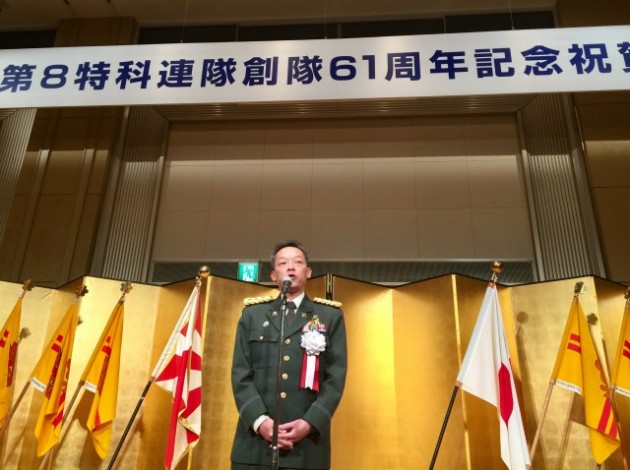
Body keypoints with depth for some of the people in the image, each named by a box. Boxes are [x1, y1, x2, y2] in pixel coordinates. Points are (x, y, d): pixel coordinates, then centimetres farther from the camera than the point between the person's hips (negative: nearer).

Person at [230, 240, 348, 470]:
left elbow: (336, 376, 1)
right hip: (255, 440, 1)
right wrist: (259, 420, -10)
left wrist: (310, 423, -11)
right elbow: (240, 374, 4)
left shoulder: (330, 315, 8)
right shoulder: (252, 313, 11)